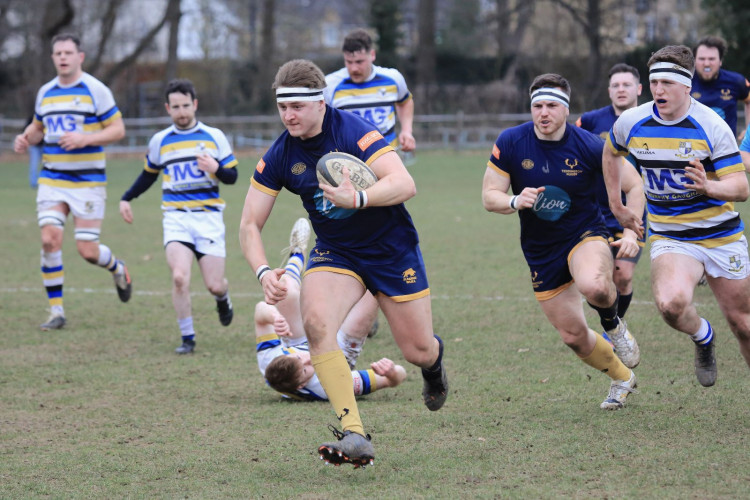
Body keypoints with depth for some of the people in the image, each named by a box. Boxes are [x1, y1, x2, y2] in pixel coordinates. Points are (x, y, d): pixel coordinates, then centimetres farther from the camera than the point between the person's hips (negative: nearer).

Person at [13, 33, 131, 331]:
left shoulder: (95, 90, -5)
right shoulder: (45, 93, 10)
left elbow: (117, 129, -6)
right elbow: (37, 127, 24)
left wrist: (84, 139, -20)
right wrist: (25, 138, 1)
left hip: (88, 181, -4)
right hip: (51, 180, 4)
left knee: (88, 250, -5)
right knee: (50, 239, -12)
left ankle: (118, 270, 31)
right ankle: (56, 311, -4)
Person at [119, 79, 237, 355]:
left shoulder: (214, 136, 4)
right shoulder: (159, 141, 9)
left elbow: (232, 176, 6)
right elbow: (149, 174, 26)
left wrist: (216, 169, -15)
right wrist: (127, 198, 20)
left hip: (209, 217, 0)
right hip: (176, 218, 0)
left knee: (214, 285, -4)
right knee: (179, 277, -21)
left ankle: (223, 299, 36)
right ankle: (187, 339, -7)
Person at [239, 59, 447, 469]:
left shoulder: (354, 132, -23)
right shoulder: (279, 157, -10)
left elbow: (404, 183, -34)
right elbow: (250, 224, -5)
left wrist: (357, 198, -51)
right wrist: (263, 272, -23)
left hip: (391, 247, -3)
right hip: (334, 251, 3)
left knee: (418, 350, 1)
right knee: (315, 320, -27)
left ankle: (435, 359, 45)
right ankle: (354, 435, -29)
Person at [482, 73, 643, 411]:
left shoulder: (589, 146, -15)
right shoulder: (510, 142, -11)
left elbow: (633, 185, -3)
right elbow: (489, 196, -5)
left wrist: (631, 233, -15)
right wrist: (515, 202, -27)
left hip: (585, 234, -3)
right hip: (540, 253, 3)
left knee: (593, 287, -38)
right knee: (573, 336, 6)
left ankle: (613, 325, -2)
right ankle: (621, 378, 35)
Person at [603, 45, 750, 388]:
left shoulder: (712, 126, -14)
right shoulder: (631, 123, -5)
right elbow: (610, 152, 20)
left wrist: (708, 187, -36)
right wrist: (616, 206, 19)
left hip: (722, 236, -1)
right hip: (669, 239, 1)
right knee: (671, 303, -29)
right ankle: (702, 337, 6)